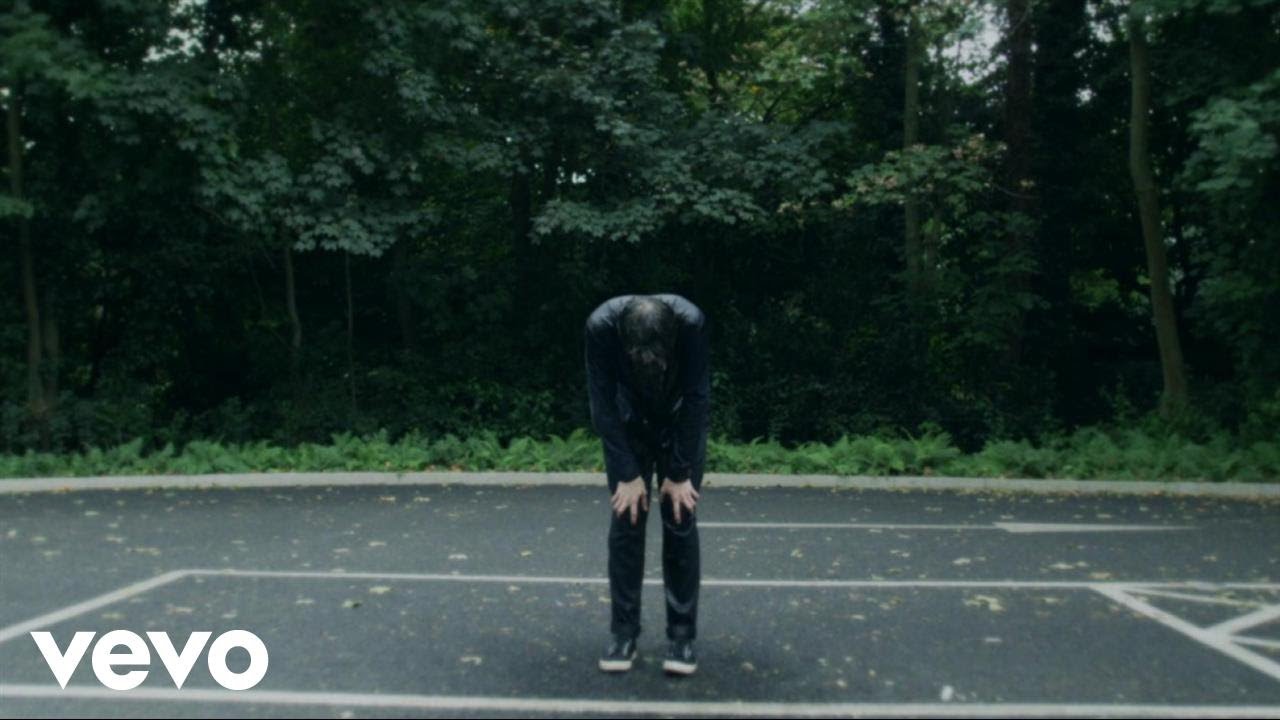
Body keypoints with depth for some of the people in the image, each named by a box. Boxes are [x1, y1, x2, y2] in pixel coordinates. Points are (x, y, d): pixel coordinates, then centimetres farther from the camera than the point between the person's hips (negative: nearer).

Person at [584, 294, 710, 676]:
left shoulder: (690, 322, -33)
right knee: (625, 524, -1)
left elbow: (696, 399, -22)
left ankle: (682, 634, 7)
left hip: (681, 426, -1)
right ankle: (624, 633, 9)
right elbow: (603, 403, -21)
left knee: (681, 525, -3)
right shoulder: (602, 325, -31)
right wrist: (628, 474, -19)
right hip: (627, 427, 1)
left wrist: (680, 472, -18)